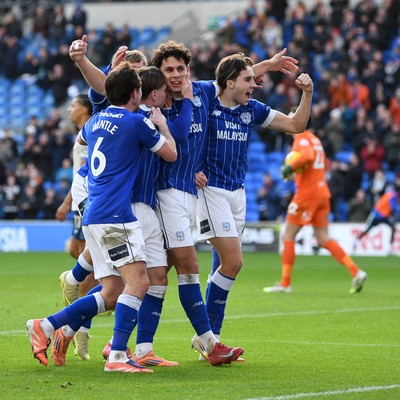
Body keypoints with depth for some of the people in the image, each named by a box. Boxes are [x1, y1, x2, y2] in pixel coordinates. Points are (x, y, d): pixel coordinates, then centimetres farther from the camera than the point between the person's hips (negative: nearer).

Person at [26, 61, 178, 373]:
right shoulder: (137, 122, -7)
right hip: (115, 215, -9)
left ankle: (46, 327, 8)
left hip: (94, 217, 9)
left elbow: (81, 138, 42)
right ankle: (118, 356, -22)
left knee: (111, 293, 10)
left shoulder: (97, 121, 16)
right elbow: (171, 154, 4)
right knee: (138, 281, -14)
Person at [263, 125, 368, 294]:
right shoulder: (314, 139, 18)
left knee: (288, 236, 1)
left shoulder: (302, 138, -9)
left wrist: (291, 166, -23)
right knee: (323, 239, 7)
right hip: (322, 193, 9)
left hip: (307, 193, -9)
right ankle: (356, 272, -6)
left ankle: (285, 283, 3)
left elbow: (308, 155, -30)